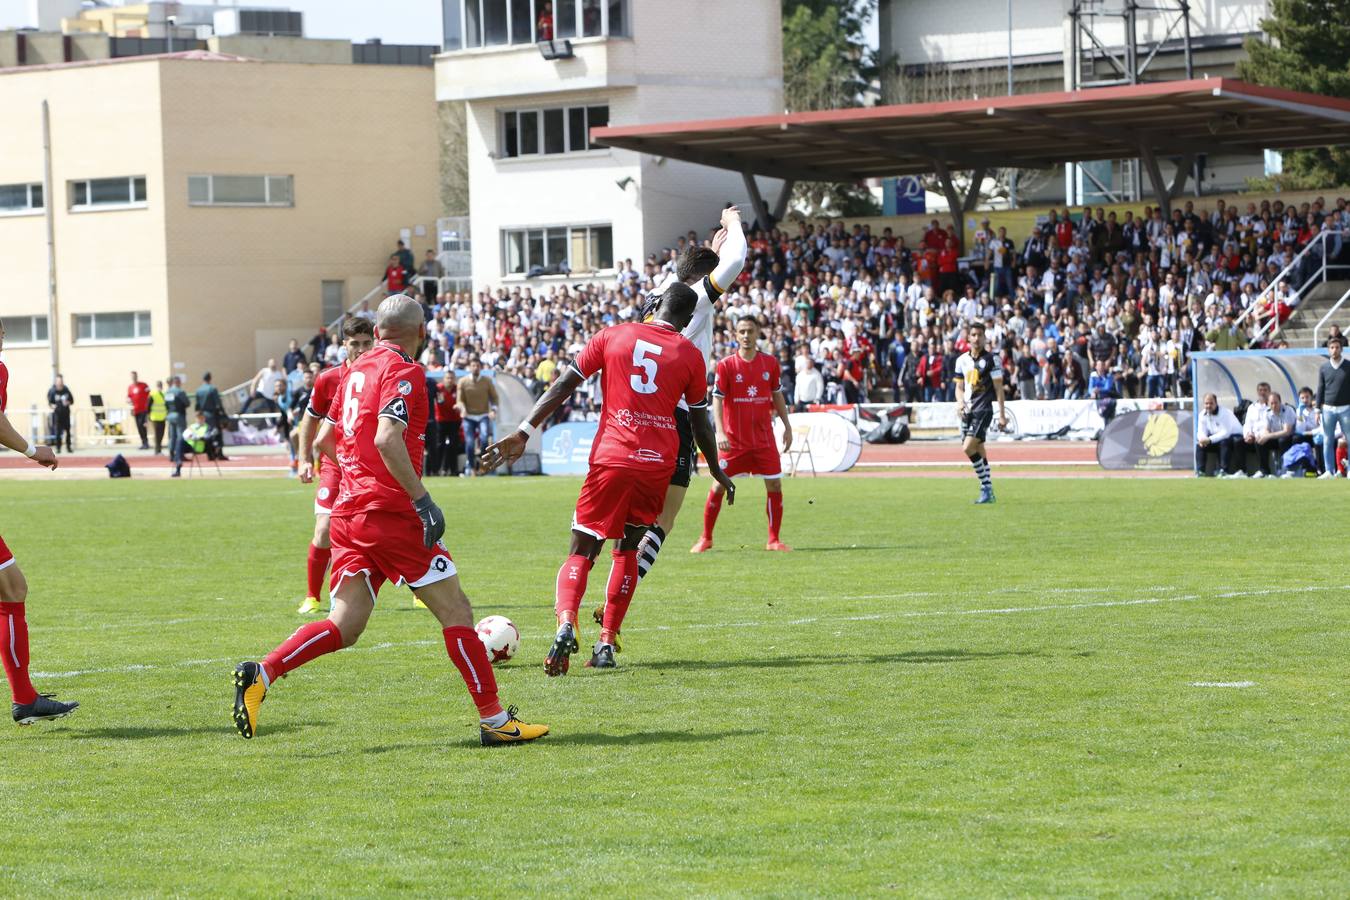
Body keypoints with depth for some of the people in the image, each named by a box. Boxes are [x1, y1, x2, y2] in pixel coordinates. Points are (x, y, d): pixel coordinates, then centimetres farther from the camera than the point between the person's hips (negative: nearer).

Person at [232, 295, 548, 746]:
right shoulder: (404, 372, -8)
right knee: (455, 610, -1)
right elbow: (387, 439, -22)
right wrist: (423, 499, -21)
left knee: (344, 627, 6)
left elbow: (325, 441, 24)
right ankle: (494, 720, 0)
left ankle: (260, 673, -11)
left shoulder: (356, 370, 16)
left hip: (348, 510, 8)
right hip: (390, 512, -8)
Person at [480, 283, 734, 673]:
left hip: (612, 458, -1)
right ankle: (606, 644, 9)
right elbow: (700, 422, 14)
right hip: (660, 462, 1)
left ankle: (566, 626, -25)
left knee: (582, 550, 2)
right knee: (627, 549, 18)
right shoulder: (691, 355, 7)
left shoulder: (611, 336, 5)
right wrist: (717, 472, 28)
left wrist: (523, 434, 2)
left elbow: (564, 385, 2)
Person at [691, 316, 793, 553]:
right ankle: (706, 539, 9)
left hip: (764, 439, 3)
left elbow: (777, 396, 14)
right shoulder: (726, 365, -7)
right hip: (733, 440, -3)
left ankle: (774, 539, 10)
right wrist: (720, 432, -21)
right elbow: (717, 400, -10)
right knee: (719, 486, -3)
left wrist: (787, 426, 11)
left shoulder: (770, 363, 3)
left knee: (775, 485, -1)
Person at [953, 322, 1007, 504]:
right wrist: (960, 402, -4)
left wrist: (1002, 415, -7)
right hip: (967, 411, 6)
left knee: (968, 447, -19)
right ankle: (988, 491, 15)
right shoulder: (962, 360, 11)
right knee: (979, 452, 8)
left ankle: (986, 487, -10)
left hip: (983, 409, -6)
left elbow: (998, 388, -4)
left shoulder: (991, 359, -4)